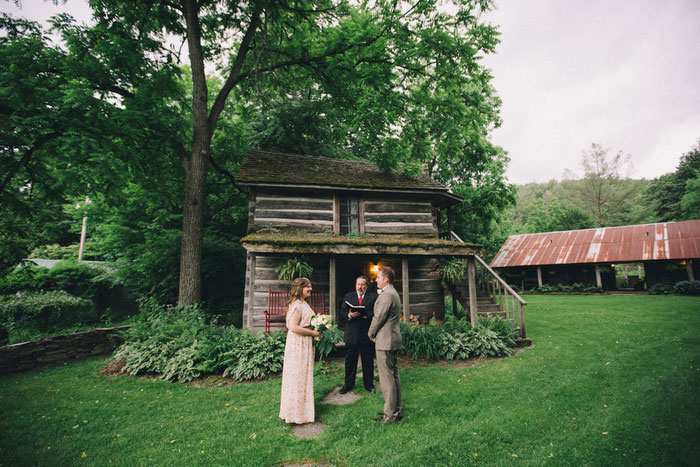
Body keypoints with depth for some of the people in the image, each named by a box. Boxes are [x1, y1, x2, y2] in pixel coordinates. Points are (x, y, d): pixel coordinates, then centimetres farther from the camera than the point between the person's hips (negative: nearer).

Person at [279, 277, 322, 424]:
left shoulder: (303, 304, 13)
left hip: (304, 345, 10)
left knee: (303, 376, 18)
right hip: (298, 345, -10)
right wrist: (313, 332, -20)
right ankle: (297, 412, 14)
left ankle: (301, 408, 32)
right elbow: (293, 327, -26)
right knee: (298, 375, 1)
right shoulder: (297, 305, -19)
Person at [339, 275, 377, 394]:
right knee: (350, 361, 11)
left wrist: (364, 314, -22)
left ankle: (369, 384, 25)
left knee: (368, 361, 9)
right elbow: (342, 314, 3)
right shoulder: (348, 296, 10)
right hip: (351, 335, 2)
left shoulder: (373, 297, 3)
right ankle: (348, 384, 25)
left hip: (367, 334, -2)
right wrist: (349, 315, -18)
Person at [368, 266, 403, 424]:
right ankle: (397, 410, 27)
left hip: (385, 341, -11)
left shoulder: (386, 295, -19)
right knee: (394, 376, 16)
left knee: (387, 378, -1)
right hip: (394, 339, 11)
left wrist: (371, 334, -2)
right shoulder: (393, 293, 14)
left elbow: (378, 318, -18)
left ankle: (390, 415, 8)